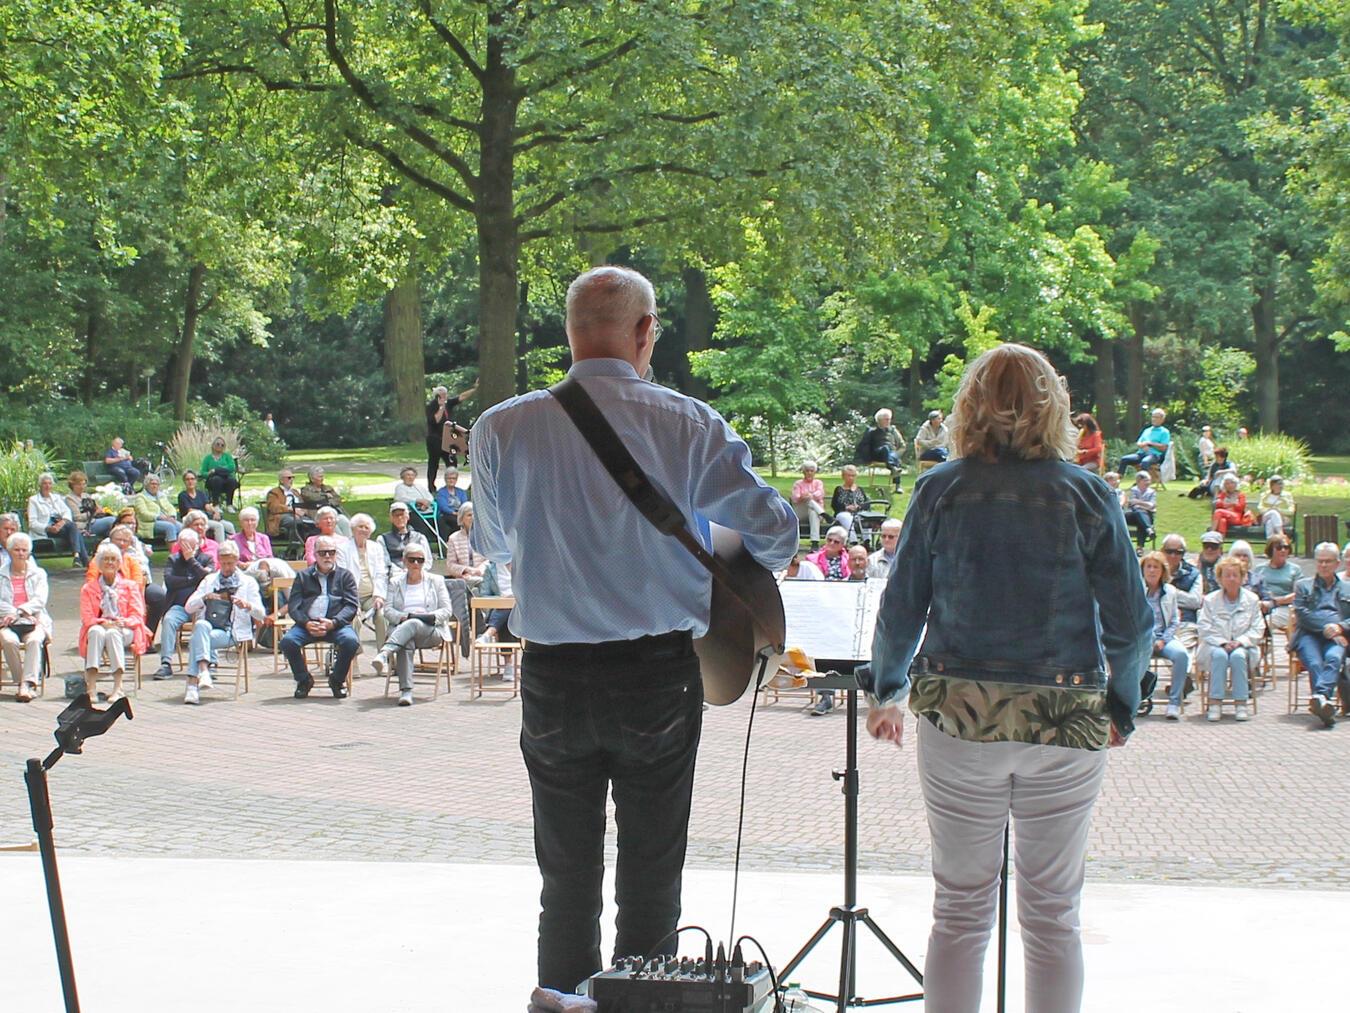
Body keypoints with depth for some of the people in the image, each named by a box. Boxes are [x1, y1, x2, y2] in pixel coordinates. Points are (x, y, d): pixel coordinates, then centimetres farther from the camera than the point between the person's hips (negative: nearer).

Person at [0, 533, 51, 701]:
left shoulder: (38, 574, 17)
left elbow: (39, 600, 0)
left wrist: (19, 612, -16)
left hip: (34, 622, 0)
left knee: (34, 640, -33)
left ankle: (28, 684, -39)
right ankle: (21, 682, -26)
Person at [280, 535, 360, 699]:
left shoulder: (345, 576, 16)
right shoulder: (303, 576, 19)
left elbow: (351, 605, 3)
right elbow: (293, 605, 8)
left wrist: (333, 623, -14)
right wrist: (306, 623, -13)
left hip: (336, 624, -1)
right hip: (307, 623, 1)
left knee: (351, 641, -32)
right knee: (287, 641, -28)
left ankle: (337, 679, -4)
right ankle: (304, 680, -2)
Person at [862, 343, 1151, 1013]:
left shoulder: (941, 490, -2)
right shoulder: (1086, 494, -2)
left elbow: (900, 609, 1)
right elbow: (1131, 622, -2)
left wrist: (884, 691, 17)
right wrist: (1121, 704, 14)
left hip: (960, 715, 0)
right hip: (1067, 726, 0)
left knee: (960, 911, 9)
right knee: (1054, 915, 10)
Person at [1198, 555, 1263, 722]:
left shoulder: (1252, 600, 8)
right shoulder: (1210, 600, 7)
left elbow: (1258, 629, 3)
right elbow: (1205, 629, 0)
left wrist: (1240, 641, -14)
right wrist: (1222, 643, -15)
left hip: (1243, 646, 0)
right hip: (1215, 645, 0)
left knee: (1238, 655, -35)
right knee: (1219, 655, -35)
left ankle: (1241, 703, -31)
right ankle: (1214, 703, -36)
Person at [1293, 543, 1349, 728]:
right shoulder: (1303, 586, 25)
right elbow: (1301, 613, 7)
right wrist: (1324, 627, -8)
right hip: (1309, 635, 0)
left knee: (1333, 657, -35)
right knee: (1314, 662, -32)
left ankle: (1320, 696, -57)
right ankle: (1325, 704, -51)